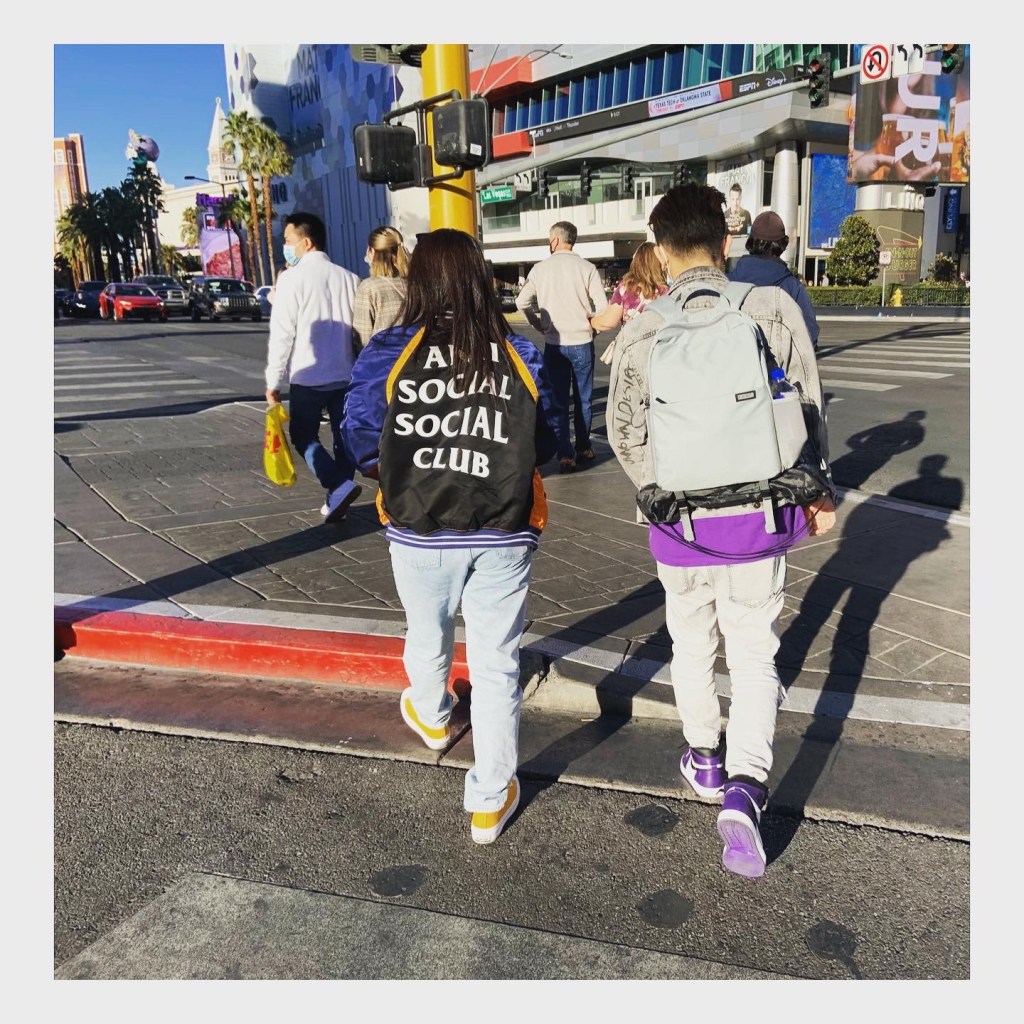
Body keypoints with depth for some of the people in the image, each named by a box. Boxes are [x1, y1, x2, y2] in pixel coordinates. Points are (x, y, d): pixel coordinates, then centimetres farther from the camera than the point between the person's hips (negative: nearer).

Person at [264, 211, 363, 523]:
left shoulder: (292, 278, -9)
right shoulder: (348, 278, 4)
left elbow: (282, 334, -11)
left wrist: (273, 381, -4)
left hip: (307, 376, -4)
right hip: (346, 374, 5)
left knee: (303, 436, 10)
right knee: (343, 438, 13)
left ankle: (339, 486, -9)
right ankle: (335, 500, 19)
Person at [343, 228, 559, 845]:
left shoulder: (389, 352, -10)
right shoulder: (520, 356, -5)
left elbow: (363, 443, -6)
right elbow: (545, 446, 0)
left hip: (419, 533, 1)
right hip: (504, 534, 0)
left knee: (427, 634, 27)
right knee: (496, 662, 10)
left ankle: (431, 718, 57)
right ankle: (491, 801, 20)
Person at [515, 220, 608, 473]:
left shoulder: (540, 269, -1)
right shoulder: (586, 268, -6)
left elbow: (522, 302, -1)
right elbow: (602, 306, -10)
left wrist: (540, 325, 10)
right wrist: (591, 325, 8)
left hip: (553, 343, 1)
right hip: (581, 341, 0)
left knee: (558, 400, 6)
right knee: (583, 399, 13)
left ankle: (565, 455, 2)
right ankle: (583, 449, 23)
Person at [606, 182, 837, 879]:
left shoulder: (641, 332, -7)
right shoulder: (774, 308, -8)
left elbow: (625, 432, -1)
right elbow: (811, 409, -3)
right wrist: (818, 493, 10)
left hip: (681, 524, 1)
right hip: (758, 520, 0)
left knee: (692, 645, 21)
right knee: (755, 653, 12)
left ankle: (705, 757, 40)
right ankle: (746, 785, -3)